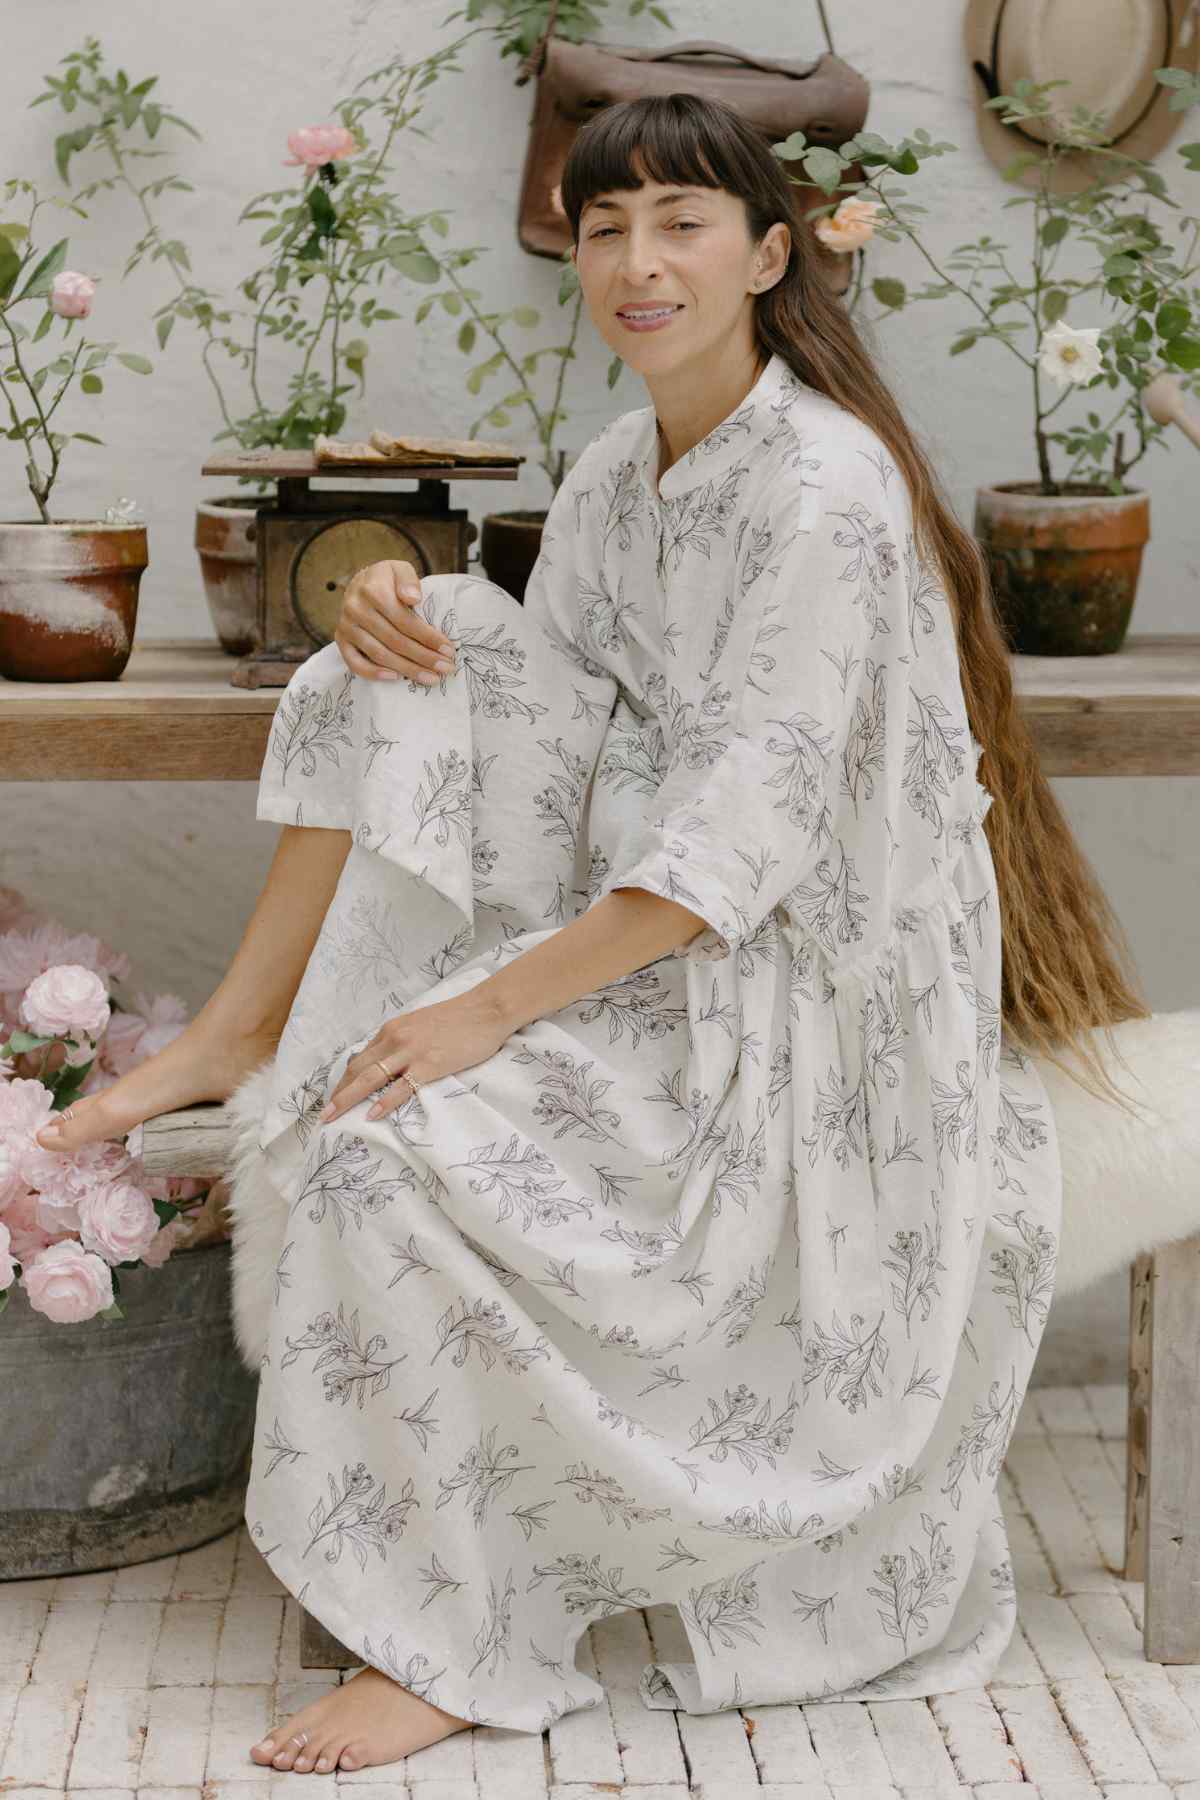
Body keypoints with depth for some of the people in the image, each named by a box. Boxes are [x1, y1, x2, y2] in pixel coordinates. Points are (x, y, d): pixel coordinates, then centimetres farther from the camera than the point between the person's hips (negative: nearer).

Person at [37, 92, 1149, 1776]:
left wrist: (494, 1004, -27)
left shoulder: (827, 493, -20)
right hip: (632, 911, 8)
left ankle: (453, 1645, -12)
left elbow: (745, 835, -25)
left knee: (398, 1137, -25)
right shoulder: (621, 467, 8)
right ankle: (239, 1031, -2)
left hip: (787, 983, -8)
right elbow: (532, 704, 15)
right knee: (437, 638, -5)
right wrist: (398, 606, -7)